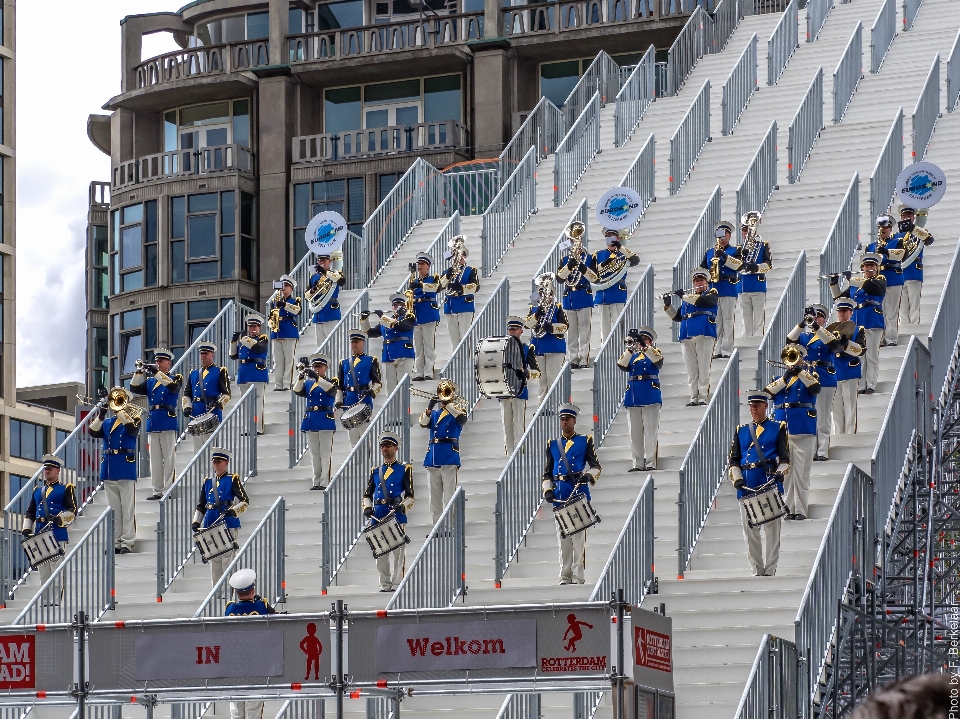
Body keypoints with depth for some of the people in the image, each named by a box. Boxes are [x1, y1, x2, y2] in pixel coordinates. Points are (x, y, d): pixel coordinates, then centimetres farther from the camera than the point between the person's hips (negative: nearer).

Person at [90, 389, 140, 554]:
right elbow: (93, 432, -1)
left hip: (126, 469, -5)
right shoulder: (107, 422, 15)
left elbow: (132, 429, -19)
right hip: (109, 470, 5)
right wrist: (100, 415, -15)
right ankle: (115, 542, 12)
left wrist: (120, 411, -23)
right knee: (113, 509, 8)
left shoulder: (133, 418, 3)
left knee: (128, 509, -4)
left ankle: (127, 543, -3)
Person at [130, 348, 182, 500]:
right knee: (155, 460, 6)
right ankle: (157, 490, 8)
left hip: (168, 423, -6)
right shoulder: (150, 381, 18)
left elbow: (173, 386, -19)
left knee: (169, 458, -5)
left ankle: (169, 490, -5)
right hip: (153, 423, 6)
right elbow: (134, 388, 8)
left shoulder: (176, 378, 4)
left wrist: (156, 373, -25)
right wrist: (139, 372, -7)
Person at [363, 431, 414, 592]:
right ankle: (385, 583, 9)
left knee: (397, 551, -5)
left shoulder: (404, 470, 4)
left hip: (397, 516, -4)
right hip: (378, 517, 4)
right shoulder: (375, 471, 15)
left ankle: (397, 583, -3)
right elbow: (367, 494, 15)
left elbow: (409, 495, 0)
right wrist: (367, 508, -2)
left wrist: (403, 507, -17)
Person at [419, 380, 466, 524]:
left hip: (449, 457, -5)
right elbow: (423, 423, -2)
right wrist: (429, 409, -19)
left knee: (449, 495, -7)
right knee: (434, 496, 9)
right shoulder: (434, 412, 16)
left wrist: (448, 404, -22)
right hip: (433, 457, 5)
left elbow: (462, 418, -17)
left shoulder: (456, 410, 6)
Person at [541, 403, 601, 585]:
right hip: (560, 495, 3)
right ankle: (565, 575, 7)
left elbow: (596, 466, 3)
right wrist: (547, 490, 2)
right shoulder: (552, 445, 15)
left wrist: (589, 475, -18)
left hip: (579, 493, -3)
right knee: (562, 536, 3)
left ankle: (578, 575, -5)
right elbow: (547, 471, 17)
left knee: (578, 535, -6)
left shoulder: (585, 441, 6)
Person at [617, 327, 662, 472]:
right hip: (633, 398, 4)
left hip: (650, 396, -4)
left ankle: (651, 462, -4)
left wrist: (644, 346, -25)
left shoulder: (655, 353, 8)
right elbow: (622, 365, -2)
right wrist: (630, 348, -13)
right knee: (635, 432, 4)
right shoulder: (631, 355, 18)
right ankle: (638, 463, 7)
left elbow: (658, 360, -16)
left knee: (650, 431, -5)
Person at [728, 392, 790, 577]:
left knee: (771, 529, -5)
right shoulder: (741, 431, 16)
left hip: (770, 484, -3)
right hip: (747, 487, 3)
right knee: (750, 530, 2)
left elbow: (785, 458, 4)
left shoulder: (778, 428, 9)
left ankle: (770, 570, -2)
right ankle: (757, 570, 8)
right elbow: (733, 460, 13)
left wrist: (780, 473, -14)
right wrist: (737, 478, -3)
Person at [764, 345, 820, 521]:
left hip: (803, 432, -3)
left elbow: (815, 388, -15)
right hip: (781, 432, 3)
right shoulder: (778, 378, 16)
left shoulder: (808, 376, 7)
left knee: (801, 473, -3)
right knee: (784, 472, 3)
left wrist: (800, 372, -20)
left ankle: (800, 509, 0)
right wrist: (785, 377, -12)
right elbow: (768, 392, -4)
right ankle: (786, 508, 8)